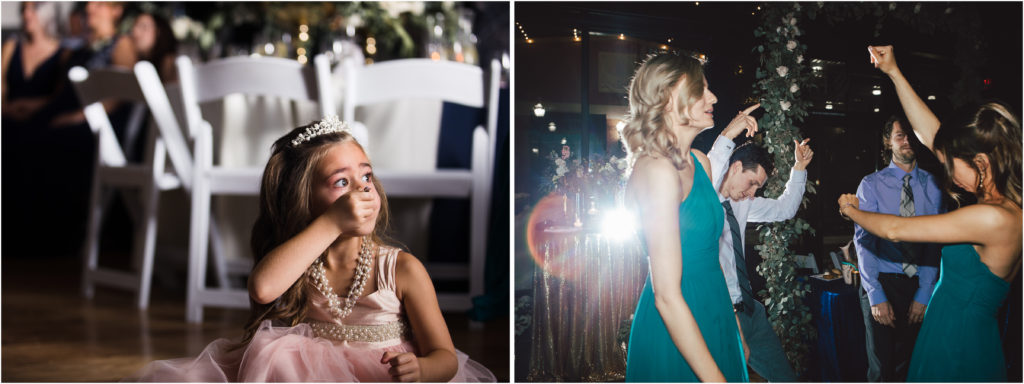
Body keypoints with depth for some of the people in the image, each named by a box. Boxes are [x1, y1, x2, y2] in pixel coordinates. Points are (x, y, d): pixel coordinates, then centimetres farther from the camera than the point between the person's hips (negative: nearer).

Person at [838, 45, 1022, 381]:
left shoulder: (995, 219, -24)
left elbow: (895, 230, -19)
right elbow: (930, 134, 8)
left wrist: (851, 210, 0)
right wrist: (894, 73, 9)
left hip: (957, 353, -9)